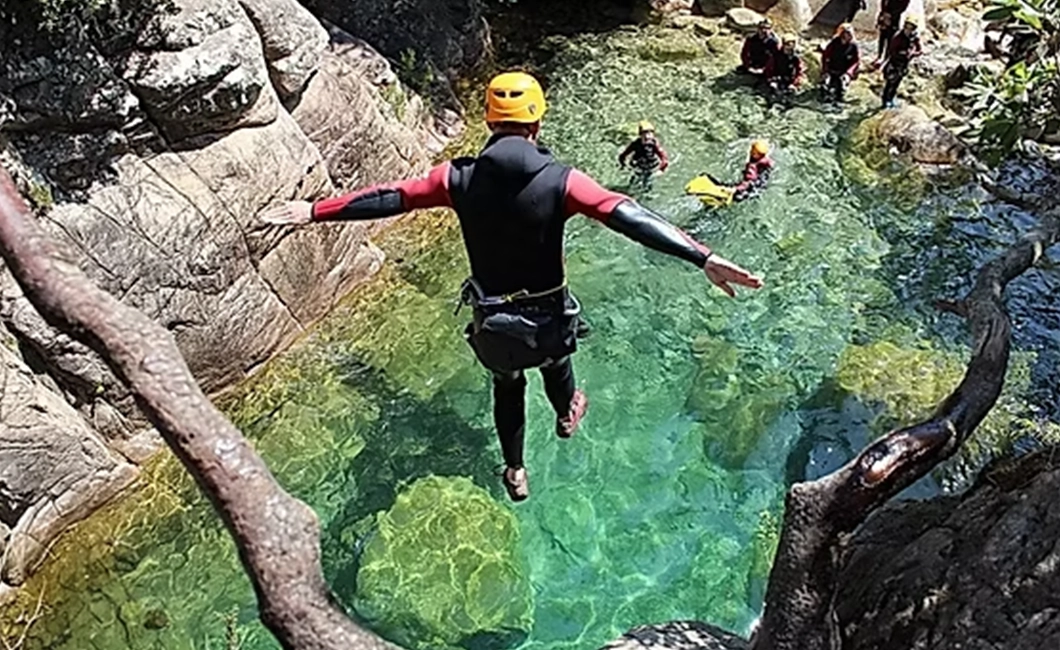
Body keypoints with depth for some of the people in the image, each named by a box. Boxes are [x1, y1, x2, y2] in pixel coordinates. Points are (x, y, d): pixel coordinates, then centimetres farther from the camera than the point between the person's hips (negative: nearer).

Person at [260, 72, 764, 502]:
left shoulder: (459, 178, -14)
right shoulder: (560, 180, -21)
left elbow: (389, 198, -6)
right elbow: (628, 218, -29)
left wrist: (314, 211, 6)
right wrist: (703, 258, -31)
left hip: (492, 320, 1)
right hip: (548, 316, -1)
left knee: (507, 385, 28)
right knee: (555, 362, 33)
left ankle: (515, 472, 45)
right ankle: (567, 414, 65)